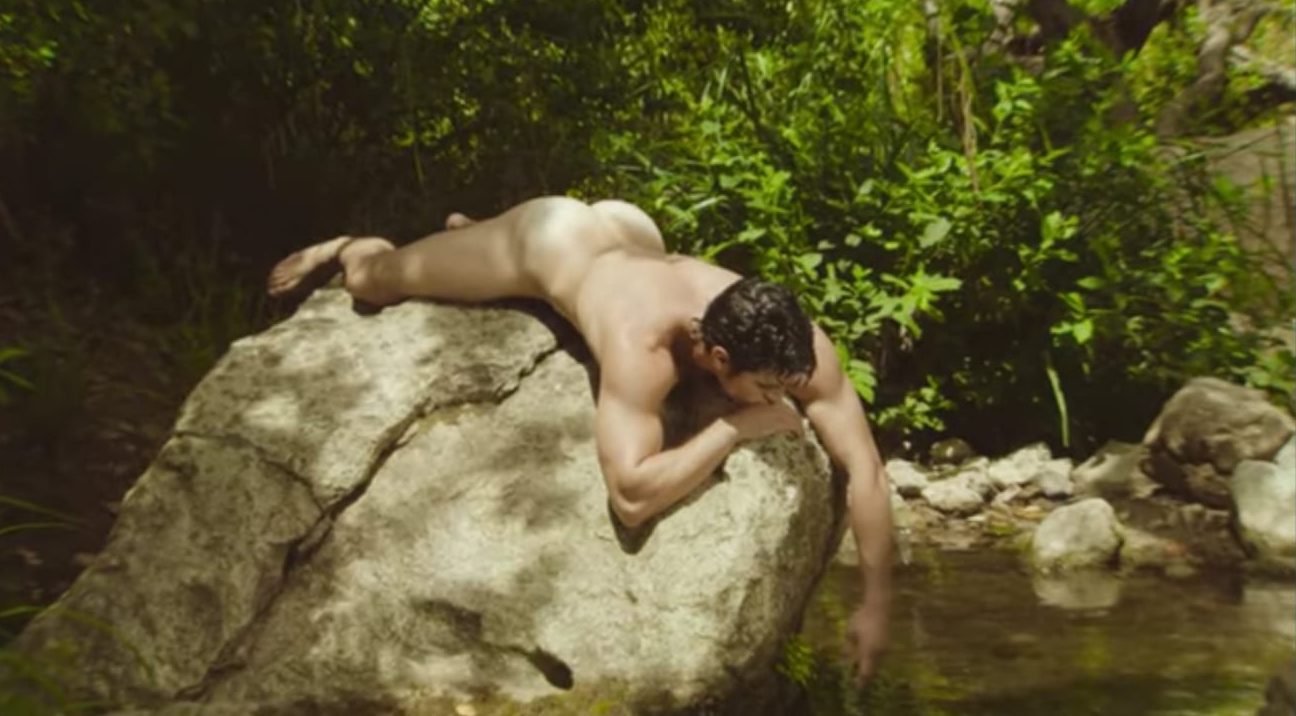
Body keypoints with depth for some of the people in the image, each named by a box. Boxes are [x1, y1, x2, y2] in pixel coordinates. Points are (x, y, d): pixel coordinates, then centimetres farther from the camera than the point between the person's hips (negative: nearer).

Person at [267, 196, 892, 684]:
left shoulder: (793, 343, -37)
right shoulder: (642, 346, -51)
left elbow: (865, 468, -34)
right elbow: (631, 497, -57)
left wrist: (875, 604, -36)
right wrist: (736, 427, -52)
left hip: (627, 229, 4)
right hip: (547, 237, -4)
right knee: (371, 282, 18)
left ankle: (467, 226, 61)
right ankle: (342, 249, 55)